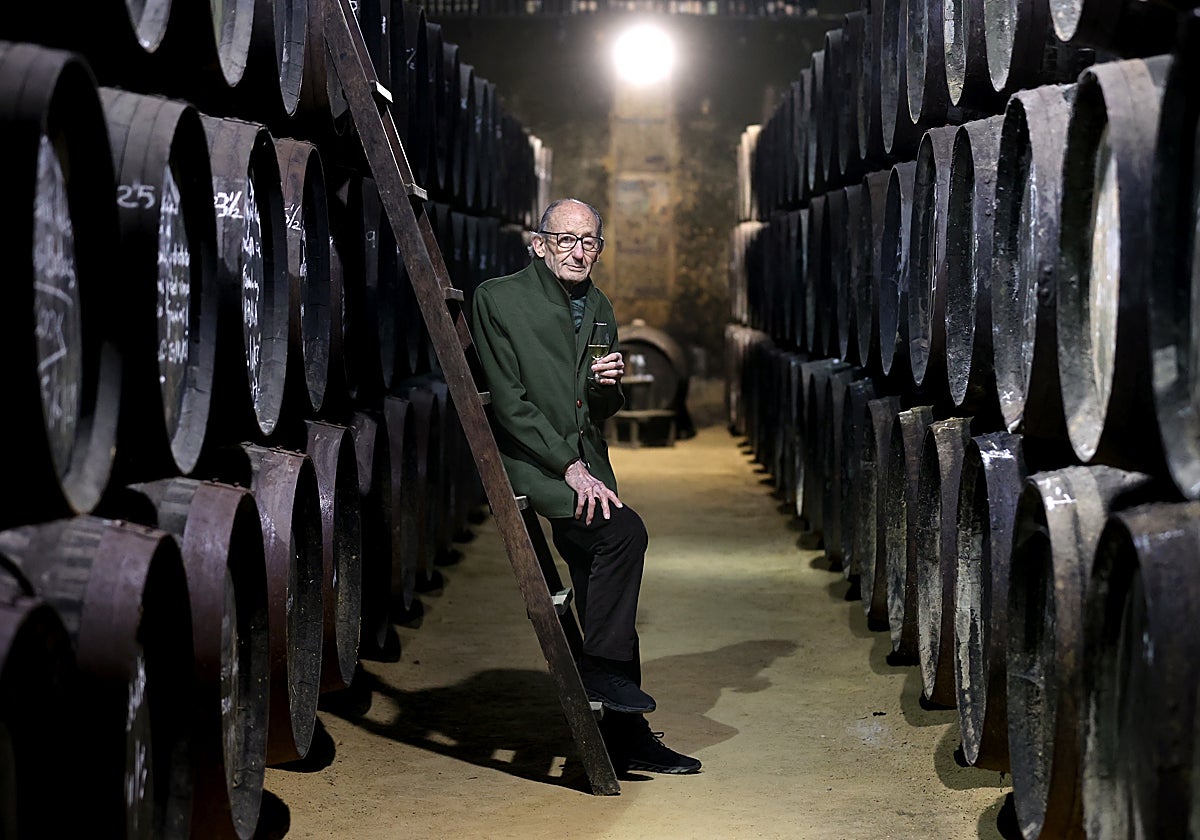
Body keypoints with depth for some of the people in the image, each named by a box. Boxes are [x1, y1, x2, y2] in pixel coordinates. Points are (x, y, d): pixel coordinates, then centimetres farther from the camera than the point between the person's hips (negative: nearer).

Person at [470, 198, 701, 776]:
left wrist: (608, 386, -5)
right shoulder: (497, 299, -5)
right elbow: (509, 403, -11)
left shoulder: (599, 309, 15)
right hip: (527, 461, -6)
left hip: (584, 463, 6)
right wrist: (570, 465, -17)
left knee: (603, 590, 2)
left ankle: (624, 732, 7)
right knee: (623, 532, -26)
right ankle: (600, 669, -13)